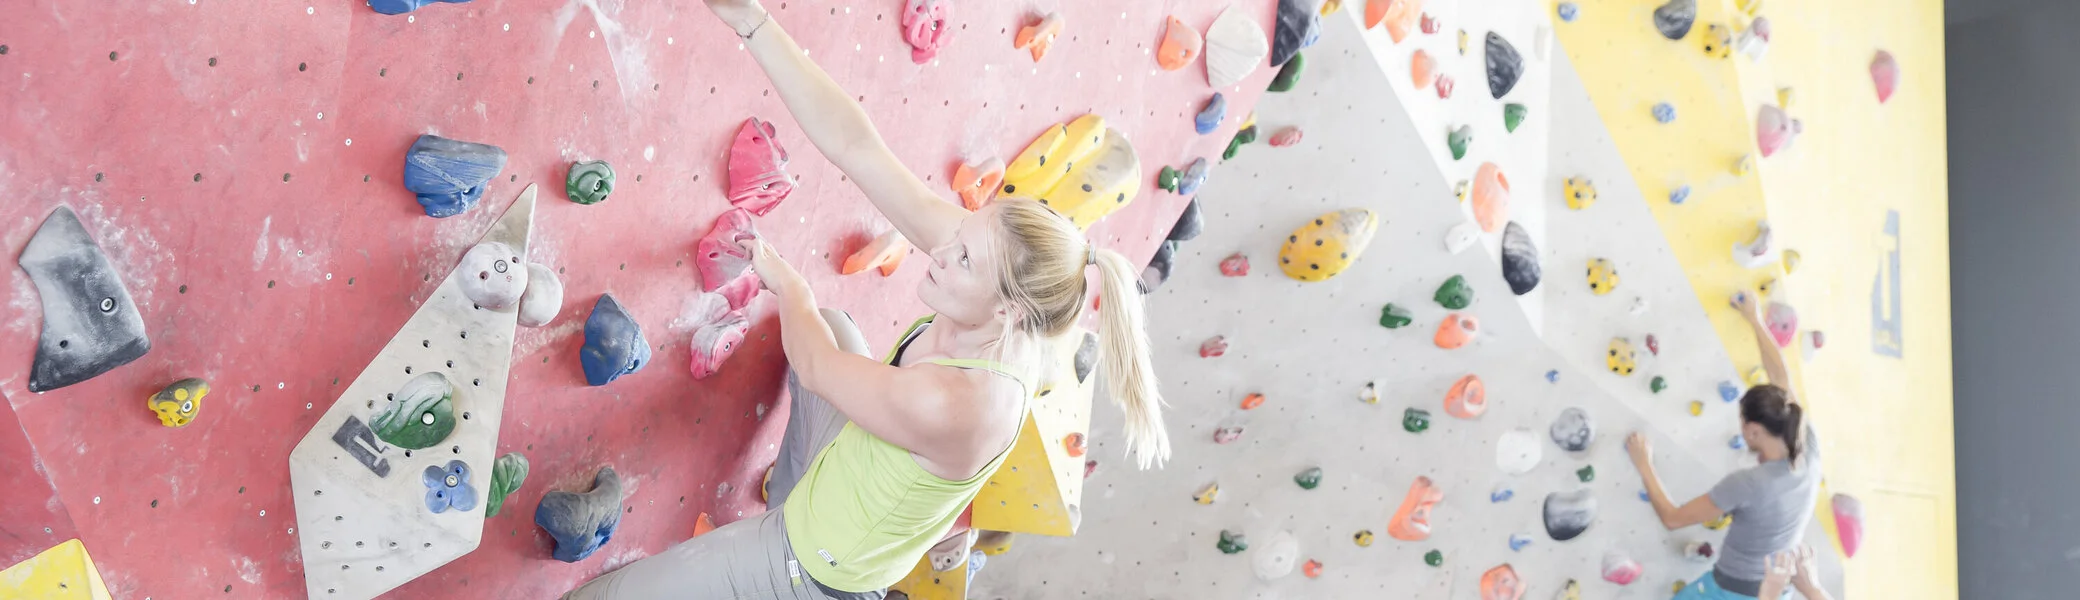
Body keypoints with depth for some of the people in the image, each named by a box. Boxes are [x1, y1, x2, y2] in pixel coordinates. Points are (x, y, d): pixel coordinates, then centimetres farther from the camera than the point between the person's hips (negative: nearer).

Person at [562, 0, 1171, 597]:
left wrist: (787, 284, -3)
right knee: (828, 322, 33)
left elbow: (814, 367, -22)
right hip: (855, 461, 8)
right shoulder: (983, 239, -23)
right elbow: (853, 142, -25)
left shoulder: (951, 407, -41)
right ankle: (785, 501, 51)